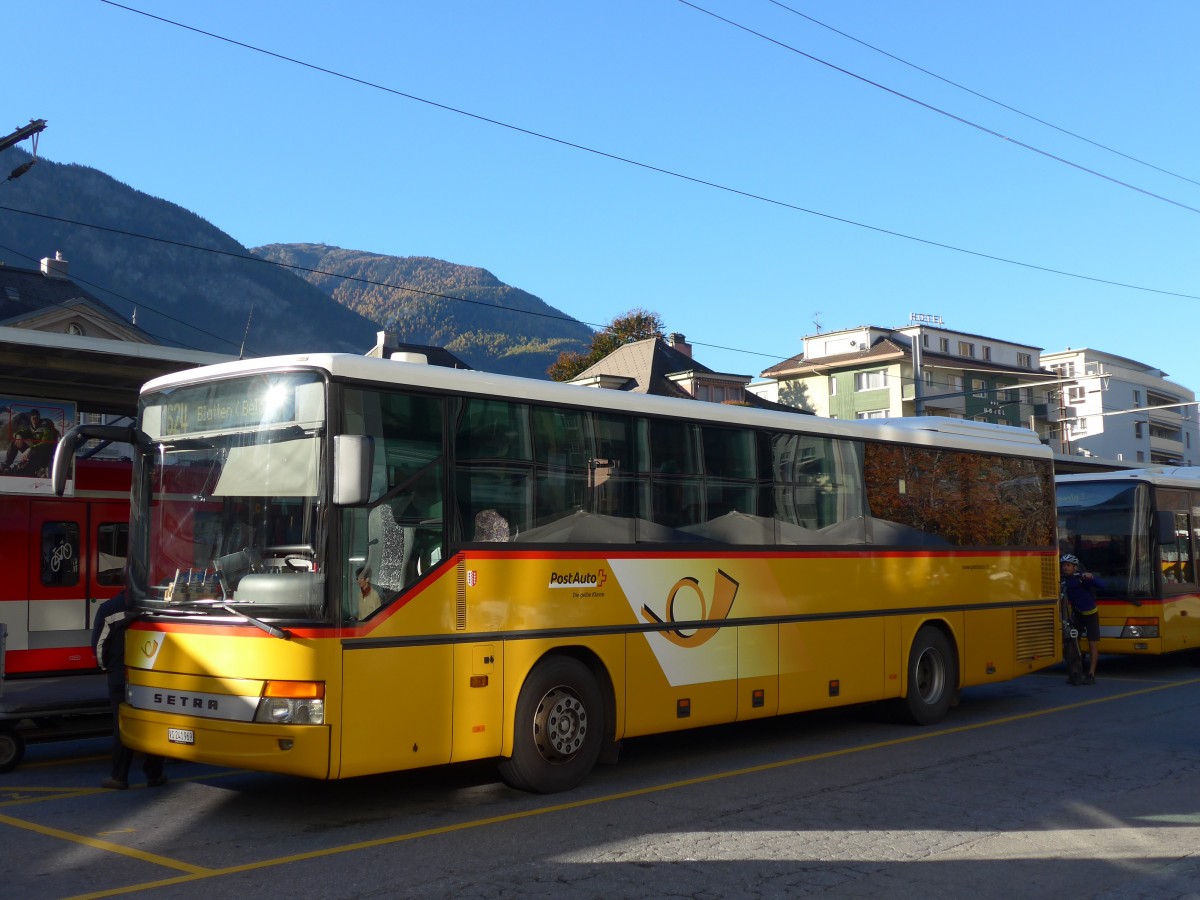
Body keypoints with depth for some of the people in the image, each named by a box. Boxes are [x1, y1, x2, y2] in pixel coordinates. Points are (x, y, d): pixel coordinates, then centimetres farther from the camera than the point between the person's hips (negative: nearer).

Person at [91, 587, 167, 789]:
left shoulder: (108, 608, -3)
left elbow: (98, 643, -5)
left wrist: (106, 667, 10)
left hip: (120, 676, -1)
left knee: (122, 725, 3)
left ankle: (119, 777, 3)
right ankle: (154, 774, 11)